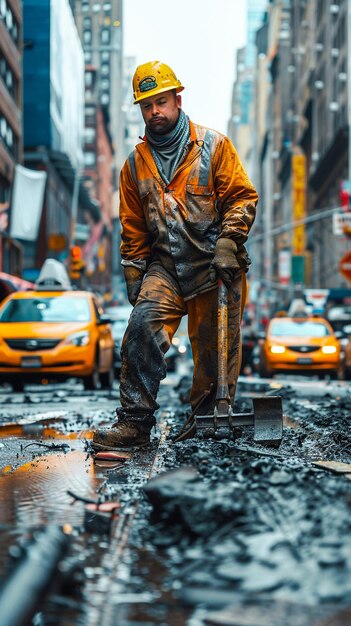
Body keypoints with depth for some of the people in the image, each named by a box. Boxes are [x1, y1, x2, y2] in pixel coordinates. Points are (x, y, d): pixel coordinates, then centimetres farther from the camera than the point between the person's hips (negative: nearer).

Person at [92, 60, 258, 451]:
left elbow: (242, 197, -1)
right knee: (143, 324, -20)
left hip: (215, 267, -2)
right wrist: (134, 277, 10)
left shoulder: (214, 146, 3)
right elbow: (132, 228, 17)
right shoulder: (135, 164, 13)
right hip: (165, 265, 2)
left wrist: (228, 243, -14)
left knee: (215, 349, 0)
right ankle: (134, 422, -18)